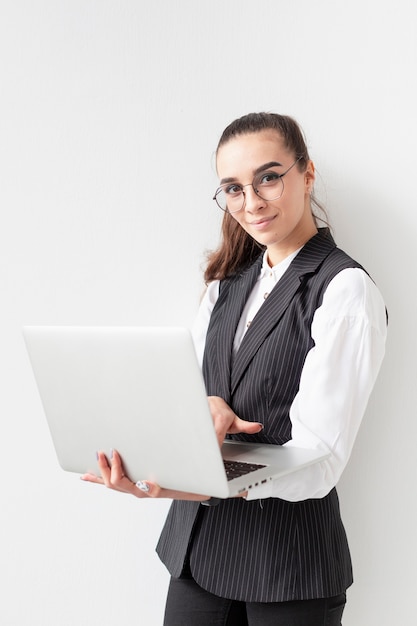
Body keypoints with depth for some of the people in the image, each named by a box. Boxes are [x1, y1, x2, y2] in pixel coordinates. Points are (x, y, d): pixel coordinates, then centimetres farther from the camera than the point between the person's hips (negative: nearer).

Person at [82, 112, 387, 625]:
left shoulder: (346, 291, -13)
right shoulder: (227, 281, 9)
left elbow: (317, 463, -20)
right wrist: (206, 404, -16)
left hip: (289, 553, -5)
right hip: (196, 541, 5)